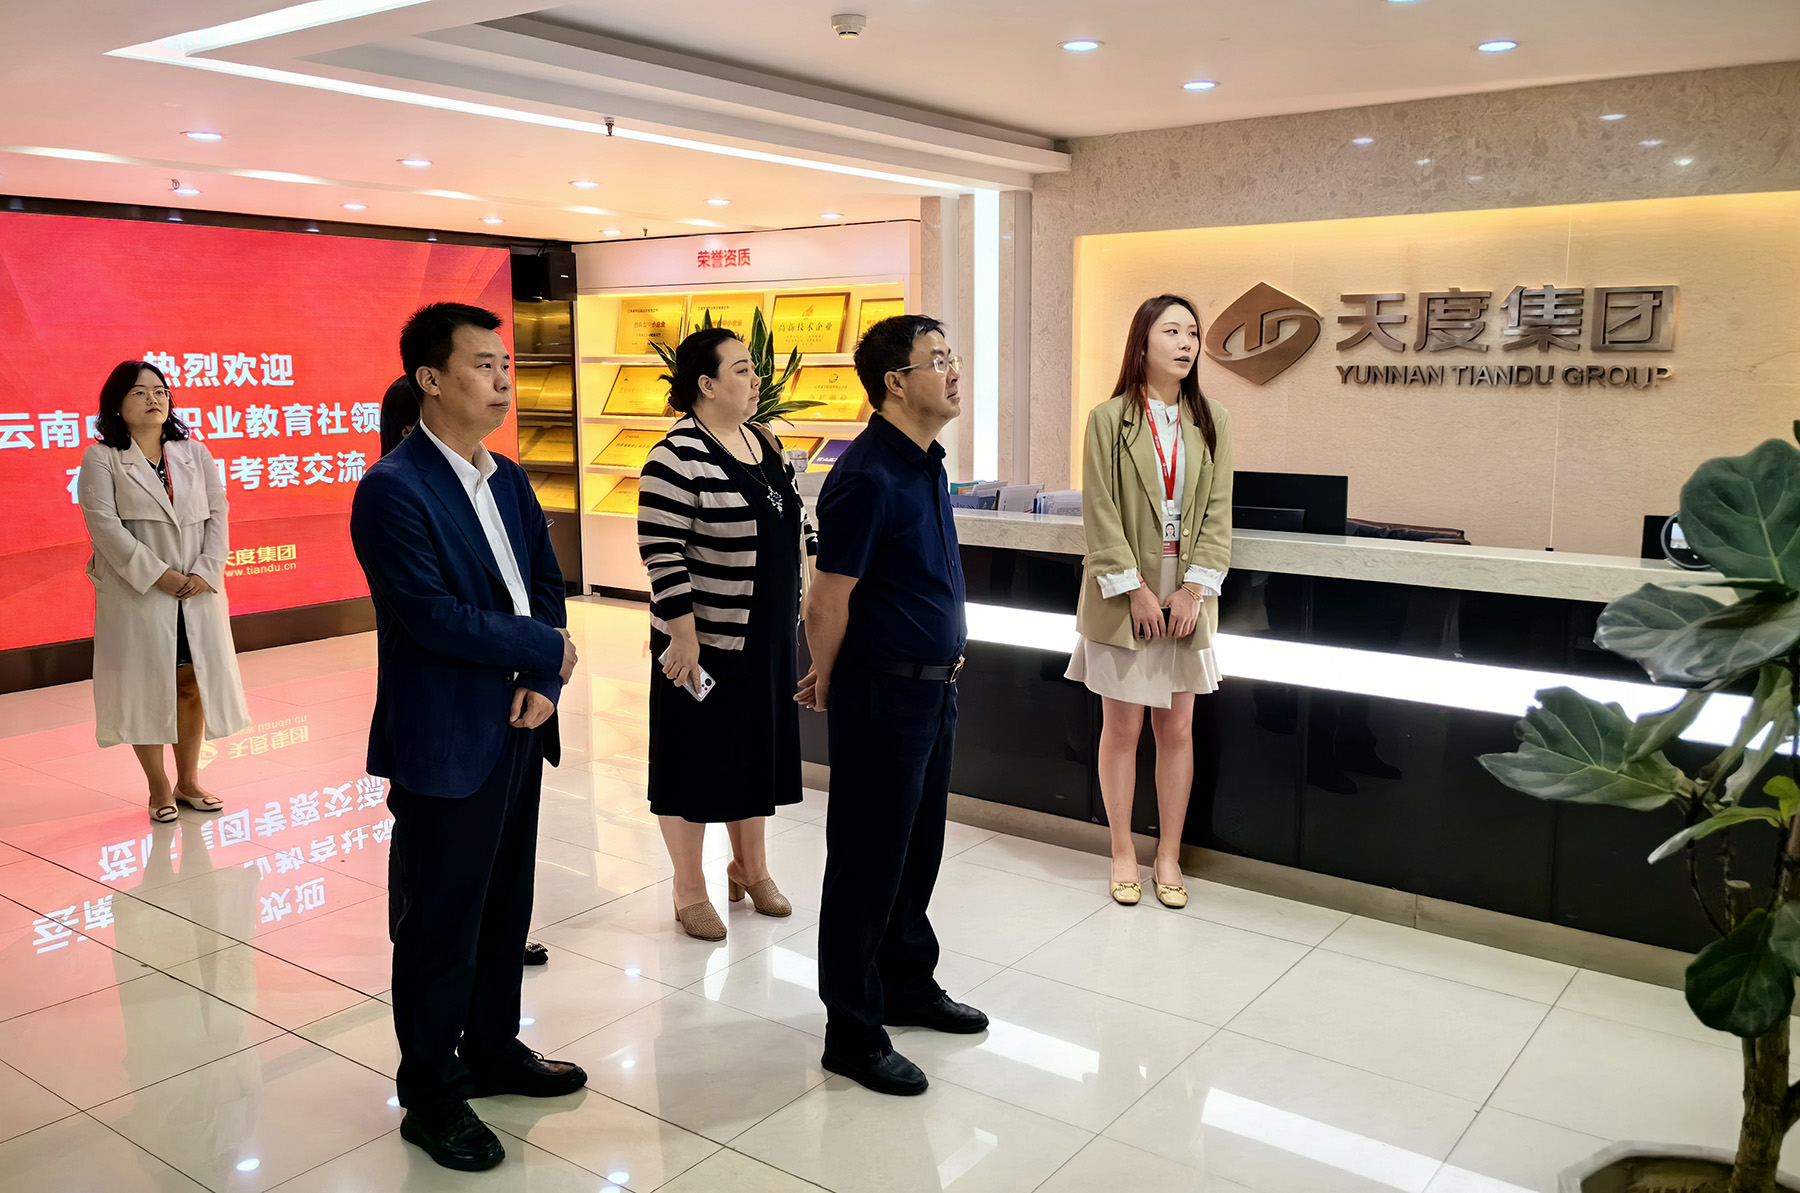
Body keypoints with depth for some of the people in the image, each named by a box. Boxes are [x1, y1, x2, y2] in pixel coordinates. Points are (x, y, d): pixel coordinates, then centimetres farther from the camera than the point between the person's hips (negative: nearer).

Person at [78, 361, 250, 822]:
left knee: (193, 684, 7)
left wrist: (206, 572, -10)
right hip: (137, 597, -3)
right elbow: (105, 525, -11)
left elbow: (218, 514, 4)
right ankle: (158, 789, 15)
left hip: (199, 595, 4)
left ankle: (188, 781, 21)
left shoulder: (195, 454, 11)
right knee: (146, 690, 3)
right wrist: (158, 574, -18)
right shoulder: (101, 460, -1)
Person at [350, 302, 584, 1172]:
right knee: (441, 925, 6)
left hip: (516, 731, 8)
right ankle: (431, 1098, 23)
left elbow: (545, 584, 9)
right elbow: (435, 616, -22)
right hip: (445, 743, -8)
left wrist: (543, 685, -7)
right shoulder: (394, 489, -16)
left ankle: (493, 1051, 38)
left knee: (505, 909, 19)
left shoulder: (507, 478, 9)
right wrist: (545, 650, -11)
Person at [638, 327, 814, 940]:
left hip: (770, 634, 8)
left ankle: (750, 867, 37)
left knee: (758, 748, 19)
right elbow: (661, 552, -21)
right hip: (706, 638, -8)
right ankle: (689, 890, 22)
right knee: (697, 757, 6)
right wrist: (681, 636, -21)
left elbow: (795, 517, 18)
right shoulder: (678, 458, -18)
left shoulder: (766, 442, 8)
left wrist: (809, 576, 14)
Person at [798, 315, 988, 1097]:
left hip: (934, 684, 9)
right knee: (868, 860, 3)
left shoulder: (925, 462, 9)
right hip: (883, 691, -9)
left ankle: (908, 987, 38)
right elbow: (828, 603, -17)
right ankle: (852, 1033, 17)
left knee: (918, 848, 20)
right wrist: (826, 680, -2)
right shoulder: (868, 476, -21)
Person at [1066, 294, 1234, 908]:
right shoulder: (1109, 418, -5)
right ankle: (1123, 854, 19)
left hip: (1187, 595, 3)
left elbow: (1218, 510, 3)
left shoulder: (1212, 421, 4)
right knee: (1122, 726, 5)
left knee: (1177, 728, 7)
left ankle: (1169, 857, 20)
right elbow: (1100, 511, -8)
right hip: (1122, 594, -2)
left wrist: (1195, 587, -7)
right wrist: (1135, 590, -13)